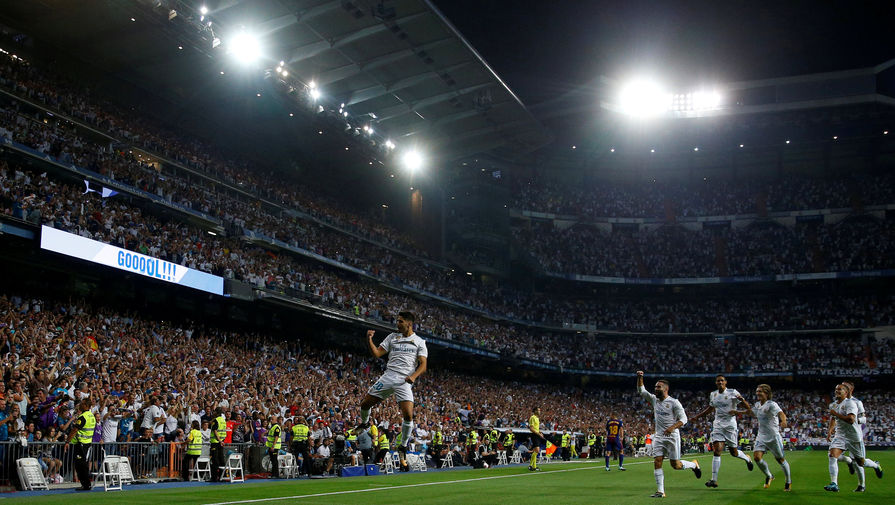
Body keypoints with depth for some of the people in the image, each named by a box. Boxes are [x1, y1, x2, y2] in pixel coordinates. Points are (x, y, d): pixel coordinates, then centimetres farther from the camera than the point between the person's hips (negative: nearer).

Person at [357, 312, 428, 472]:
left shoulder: (419, 342, 8)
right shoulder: (392, 337, 16)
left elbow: (423, 365, 1)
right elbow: (377, 353, 13)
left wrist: (414, 376, -17)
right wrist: (369, 340, -2)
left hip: (404, 381, -3)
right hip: (388, 376, 3)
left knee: (408, 415, -16)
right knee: (365, 404, -1)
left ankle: (403, 447, 5)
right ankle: (363, 425, 32)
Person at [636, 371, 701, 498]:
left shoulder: (673, 402, -10)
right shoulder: (654, 399, 7)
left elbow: (683, 418, -13)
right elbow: (641, 390, 11)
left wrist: (673, 427, -29)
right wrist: (640, 378, -5)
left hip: (672, 436, -5)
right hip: (659, 436, 5)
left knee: (676, 465, 0)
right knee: (657, 462, -6)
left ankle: (694, 464, 31)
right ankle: (660, 491, -4)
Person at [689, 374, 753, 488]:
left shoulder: (733, 393, -6)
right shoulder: (713, 395, 9)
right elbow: (711, 408, 25)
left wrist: (736, 411, -22)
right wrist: (697, 416, 24)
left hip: (730, 425, -3)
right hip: (717, 425, 3)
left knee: (734, 452, 6)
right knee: (716, 451, -9)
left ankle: (747, 458, 42)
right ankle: (714, 480, -12)